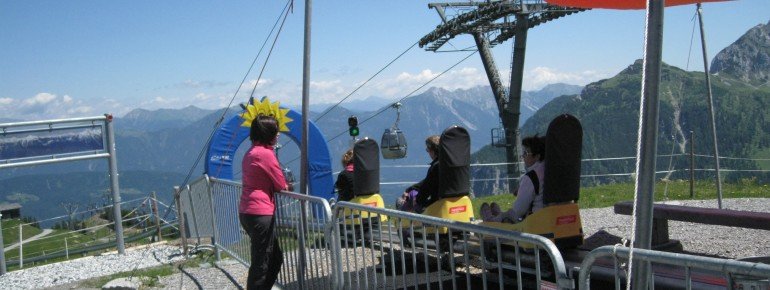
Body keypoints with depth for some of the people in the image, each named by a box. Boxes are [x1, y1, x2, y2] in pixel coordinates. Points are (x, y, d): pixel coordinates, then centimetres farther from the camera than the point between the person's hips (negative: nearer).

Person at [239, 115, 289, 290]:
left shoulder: (251, 153, 14)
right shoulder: (266, 153, -14)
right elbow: (281, 186, -9)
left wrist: (280, 184, 5)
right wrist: (286, 186, 12)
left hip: (247, 212, 9)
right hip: (260, 214, -9)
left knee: (275, 258, 17)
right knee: (261, 264, -1)